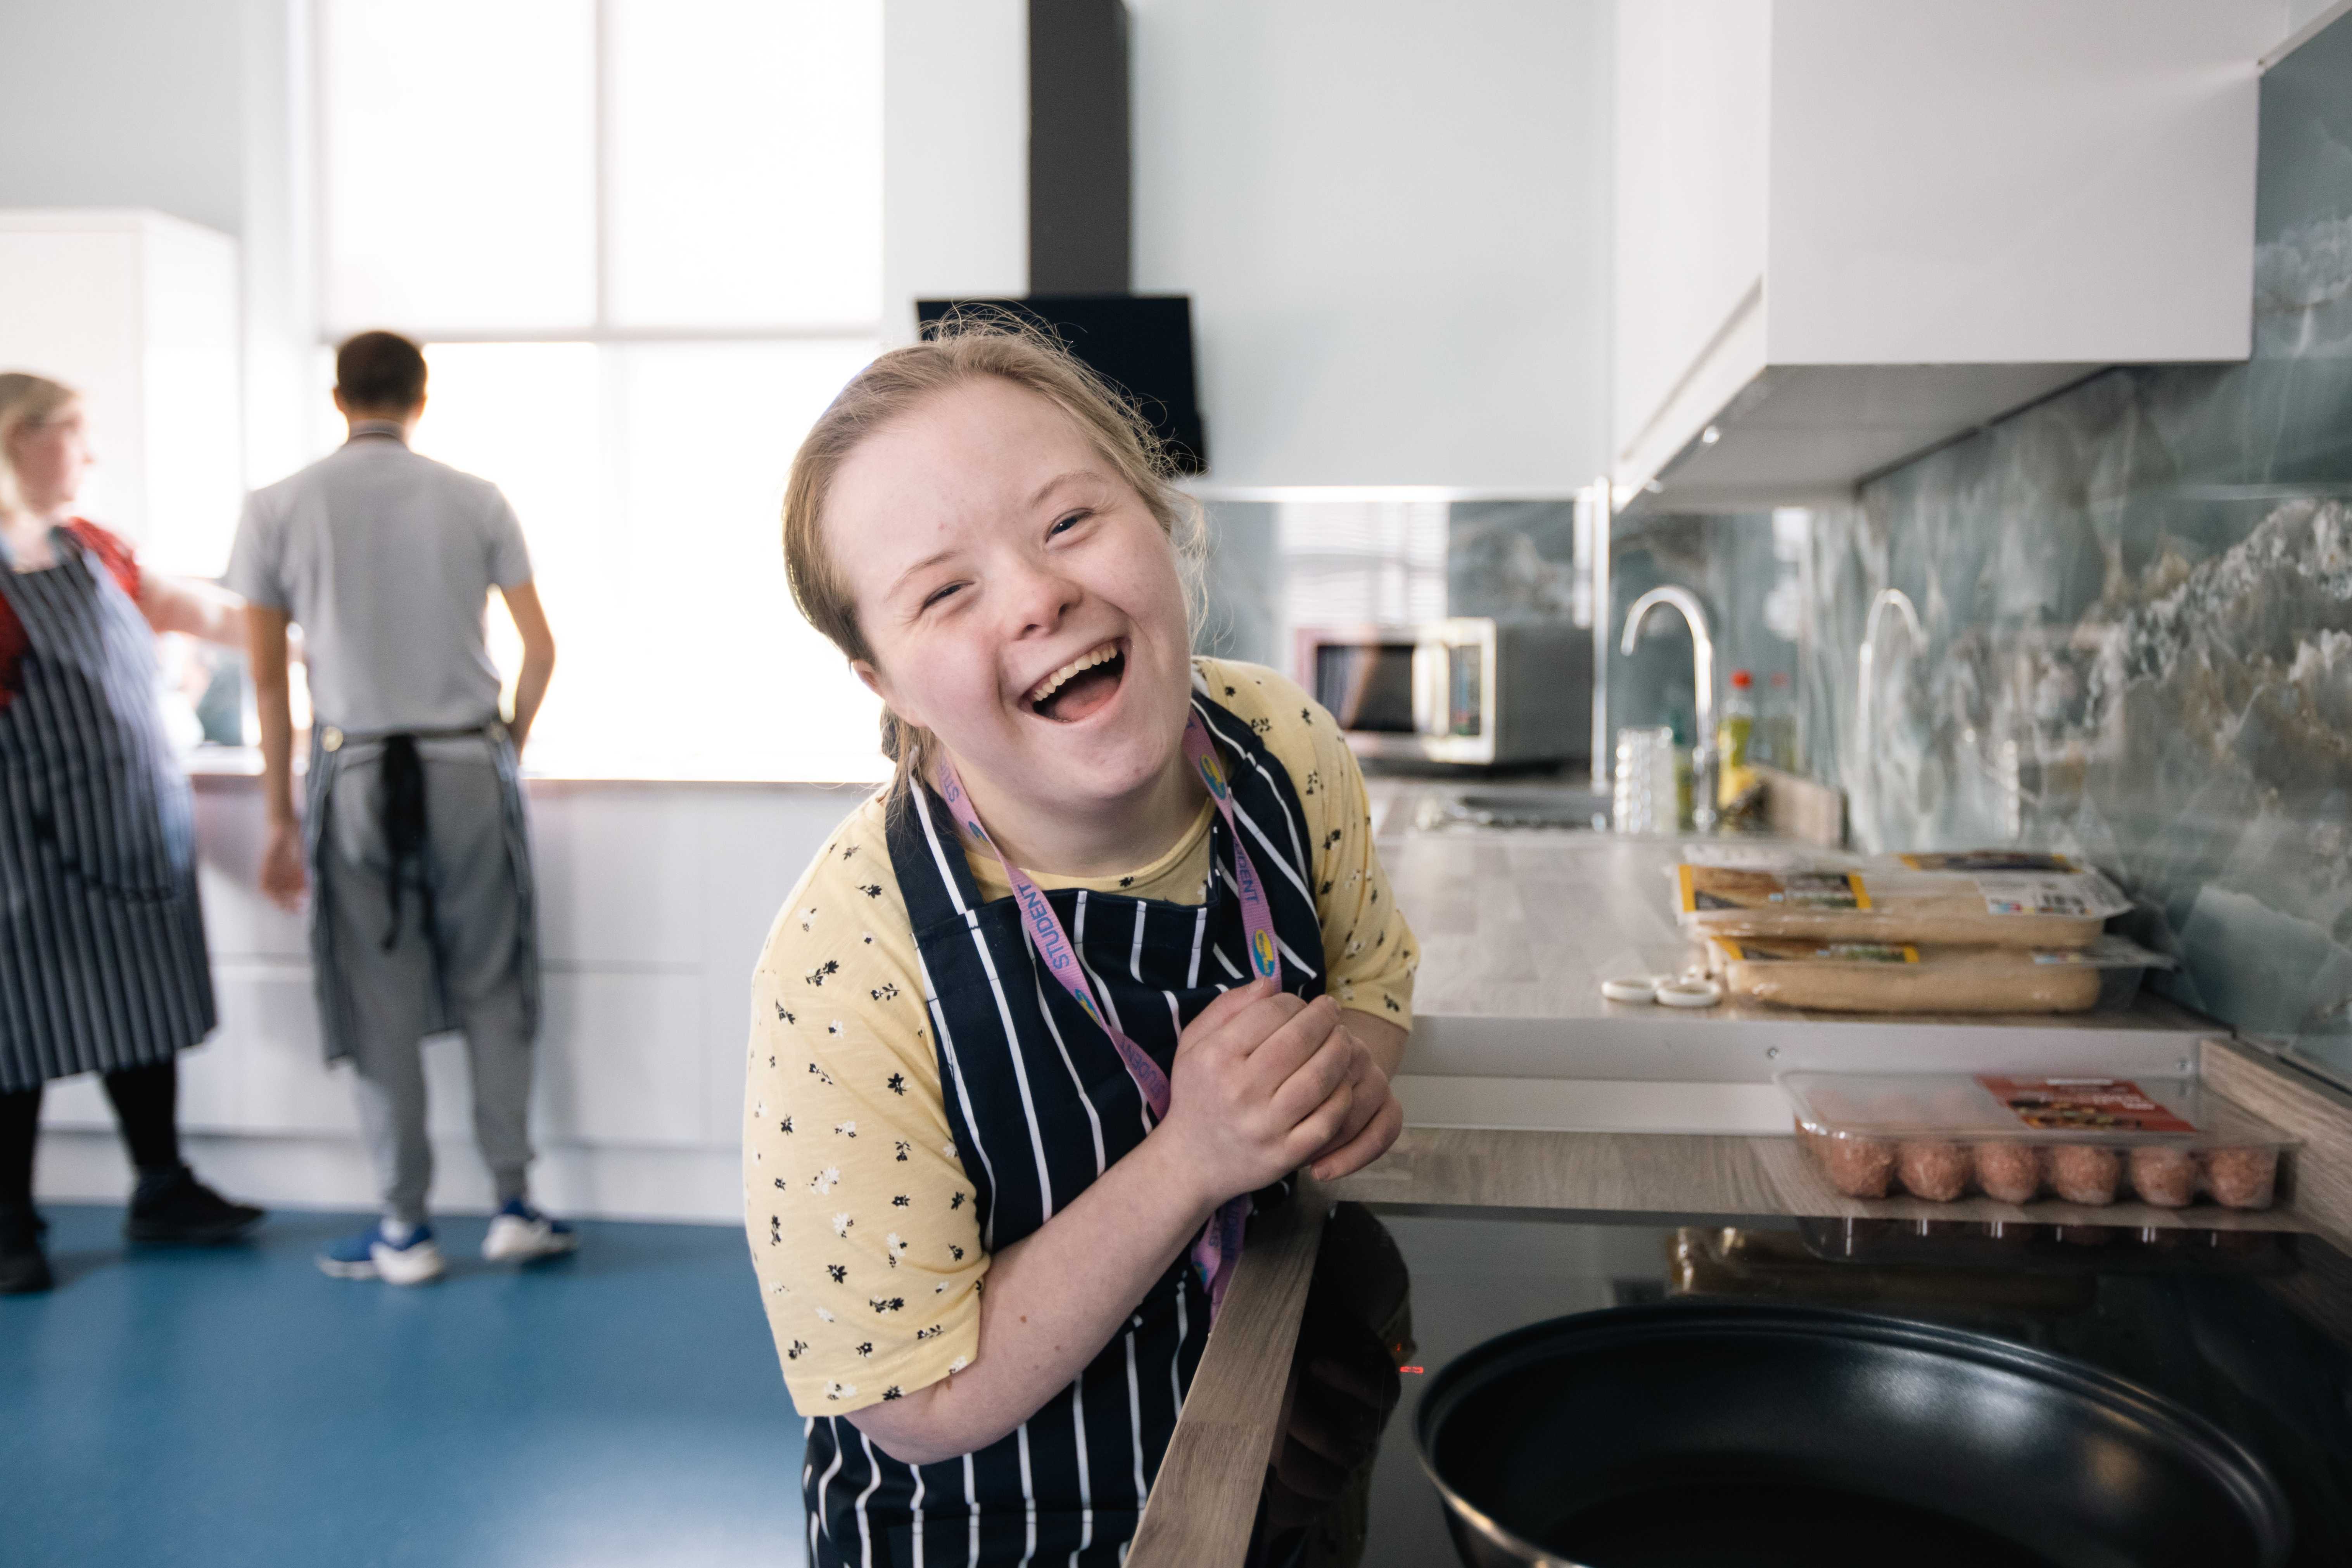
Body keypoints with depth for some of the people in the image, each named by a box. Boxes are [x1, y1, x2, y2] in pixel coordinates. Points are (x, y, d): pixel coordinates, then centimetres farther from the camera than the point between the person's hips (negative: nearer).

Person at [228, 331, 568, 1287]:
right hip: (466, 762, 0)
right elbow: (540, 648, 3)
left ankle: (405, 1230, 15)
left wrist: (283, 821, 8)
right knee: (493, 989, 11)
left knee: (382, 1004, 7)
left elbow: (268, 679, 3)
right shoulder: (475, 502, 2)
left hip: (355, 773, 0)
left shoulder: (278, 510, 2)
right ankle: (514, 1205, 11)